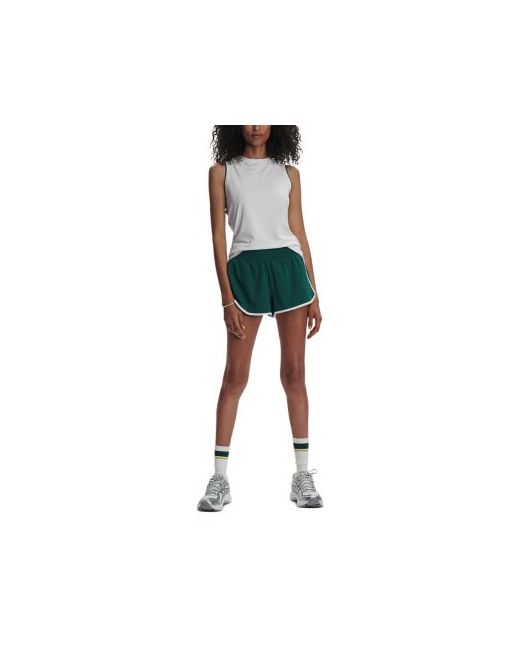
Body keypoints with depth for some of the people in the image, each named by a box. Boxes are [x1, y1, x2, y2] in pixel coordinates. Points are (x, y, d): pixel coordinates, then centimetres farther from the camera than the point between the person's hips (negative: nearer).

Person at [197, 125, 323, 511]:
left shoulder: (289, 173, 12)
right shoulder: (222, 171, 7)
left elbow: (299, 232, 12)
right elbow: (219, 236, 1)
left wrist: (314, 295, 6)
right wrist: (227, 299, -7)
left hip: (289, 267, 2)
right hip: (245, 269, -2)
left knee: (294, 373, 4)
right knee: (236, 375, -2)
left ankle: (303, 474, 11)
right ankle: (220, 477, 5)